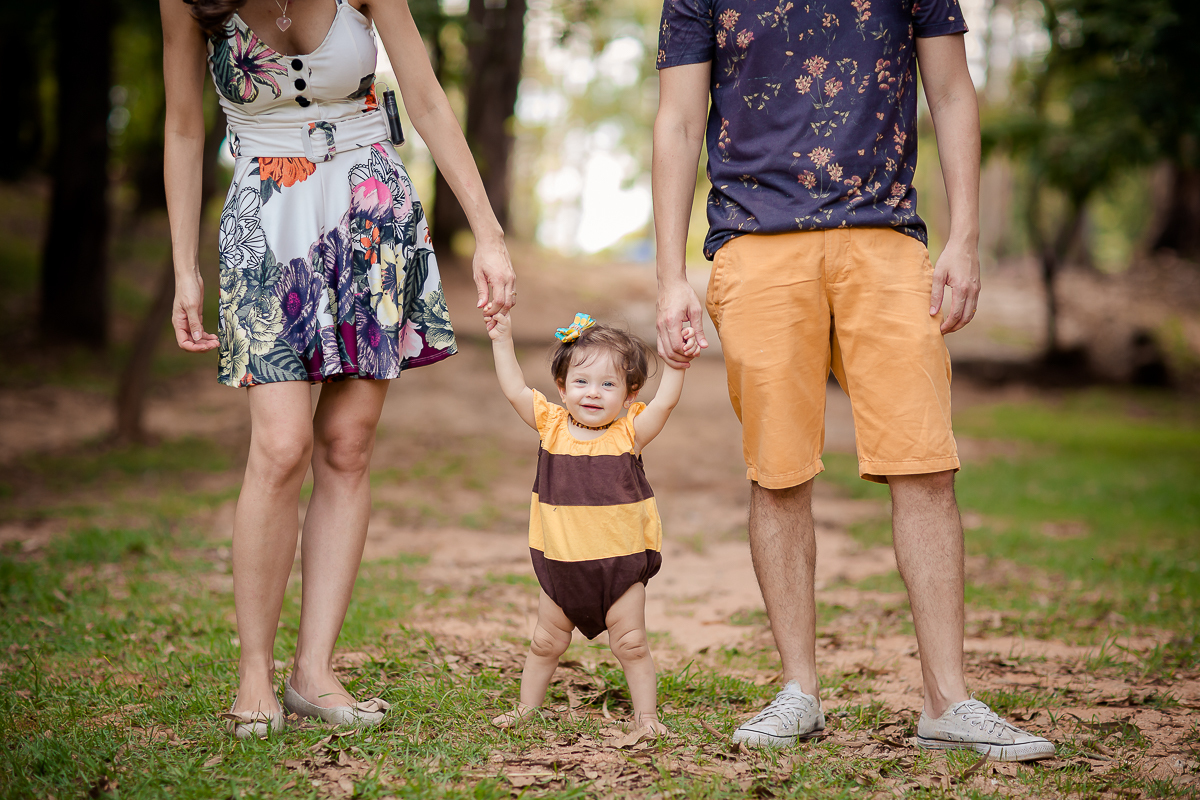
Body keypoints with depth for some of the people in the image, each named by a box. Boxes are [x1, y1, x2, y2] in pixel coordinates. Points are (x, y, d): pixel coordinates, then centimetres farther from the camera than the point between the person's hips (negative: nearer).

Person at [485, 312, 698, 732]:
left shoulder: (628, 433, -6)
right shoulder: (553, 426, -1)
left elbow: (664, 402, -15)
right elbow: (515, 390, -3)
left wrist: (677, 364, -27)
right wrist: (502, 340, -6)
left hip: (620, 562, -2)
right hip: (561, 563, 2)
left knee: (630, 643, 3)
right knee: (546, 642, 15)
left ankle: (645, 714, 15)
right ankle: (527, 706, 30)